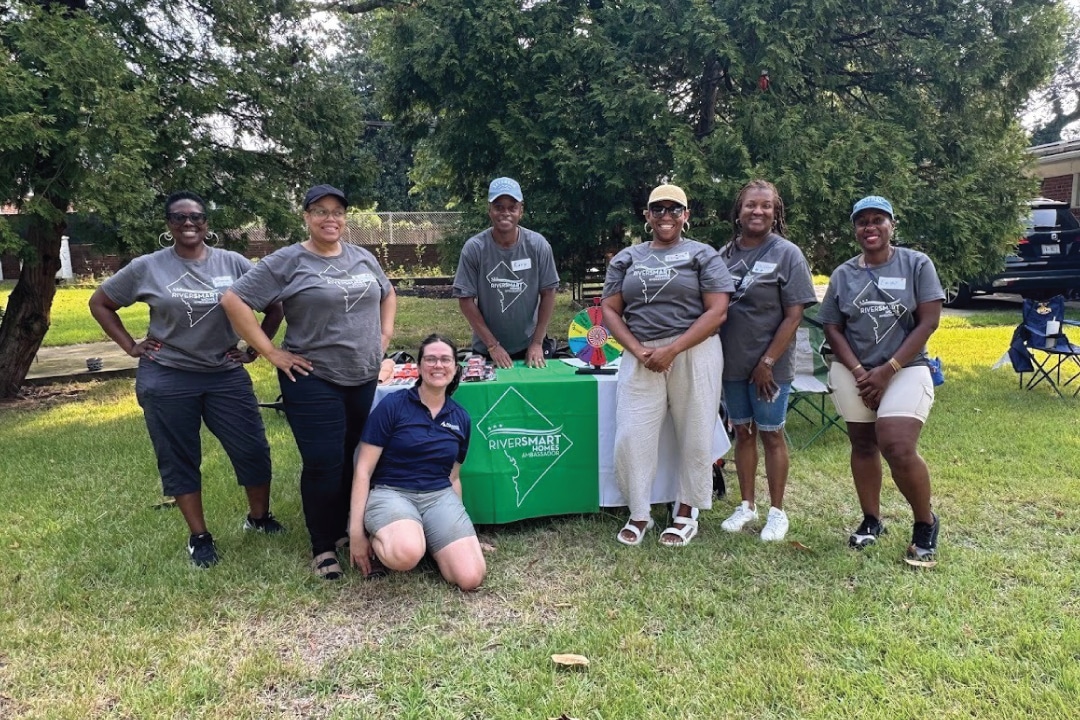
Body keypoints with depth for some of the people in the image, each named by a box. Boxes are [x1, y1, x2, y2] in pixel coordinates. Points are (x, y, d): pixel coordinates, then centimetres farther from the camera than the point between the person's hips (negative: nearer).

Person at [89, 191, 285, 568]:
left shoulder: (234, 264, -1)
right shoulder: (147, 267, -1)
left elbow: (274, 305, 7)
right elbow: (99, 303, 10)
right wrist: (130, 345, 2)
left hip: (226, 376, 1)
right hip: (167, 379, 0)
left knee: (253, 450, 3)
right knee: (179, 461, 7)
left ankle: (259, 517, 26)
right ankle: (199, 536, 22)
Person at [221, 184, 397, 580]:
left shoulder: (363, 258, 10)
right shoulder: (287, 262, -7)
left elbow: (388, 294, 26)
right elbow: (234, 301, -9)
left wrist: (385, 334, 12)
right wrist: (271, 352, -11)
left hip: (365, 379, 5)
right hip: (313, 381, -5)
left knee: (356, 459, 12)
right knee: (324, 464, -3)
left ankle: (344, 529, 30)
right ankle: (323, 547, 14)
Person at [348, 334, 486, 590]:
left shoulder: (461, 418, 10)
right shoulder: (392, 405, -4)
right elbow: (363, 470, -4)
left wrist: (458, 525, 20)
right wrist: (356, 531, -8)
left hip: (440, 496, 4)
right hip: (390, 492, -4)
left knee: (471, 578, -17)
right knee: (406, 554, -38)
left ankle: (427, 541, 11)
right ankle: (379, 538, -2)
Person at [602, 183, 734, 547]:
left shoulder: (703, 255, 4)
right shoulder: (626, 258, 14)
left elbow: (717, 312, -5)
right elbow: (610, 310, 9)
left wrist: (672, 350, -13)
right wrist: (637, 350, -8)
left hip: (694, 354, -2)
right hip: (640, 357, 2)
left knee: (694, 436, 4)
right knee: (631, 436, -2)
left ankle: (686, 513, 21)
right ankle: (639, 514, 14)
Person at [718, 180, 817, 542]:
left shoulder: (787, 254, -6)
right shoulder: (725, 254, 6)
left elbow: (794, 315, -10)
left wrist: (768, 362, -14)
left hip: (769, 366, -4)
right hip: (732, 363, 4)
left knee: (771, 435, 6)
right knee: (742, 432, 13)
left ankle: (776, 511, 19)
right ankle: (747, 505, 27)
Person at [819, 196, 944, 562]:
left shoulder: (917, 264, -2)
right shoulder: (843, 275, 5)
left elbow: (928, 322, -7)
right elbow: (832, 328, 4)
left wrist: (887, 370, -13)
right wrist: (859, 372, -10)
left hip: (905, 370, -3)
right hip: (853, 373, 3)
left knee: (898, 449, -15)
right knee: (863, 446, 9)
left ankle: (926, 523, 9)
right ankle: (871, 521, 25)